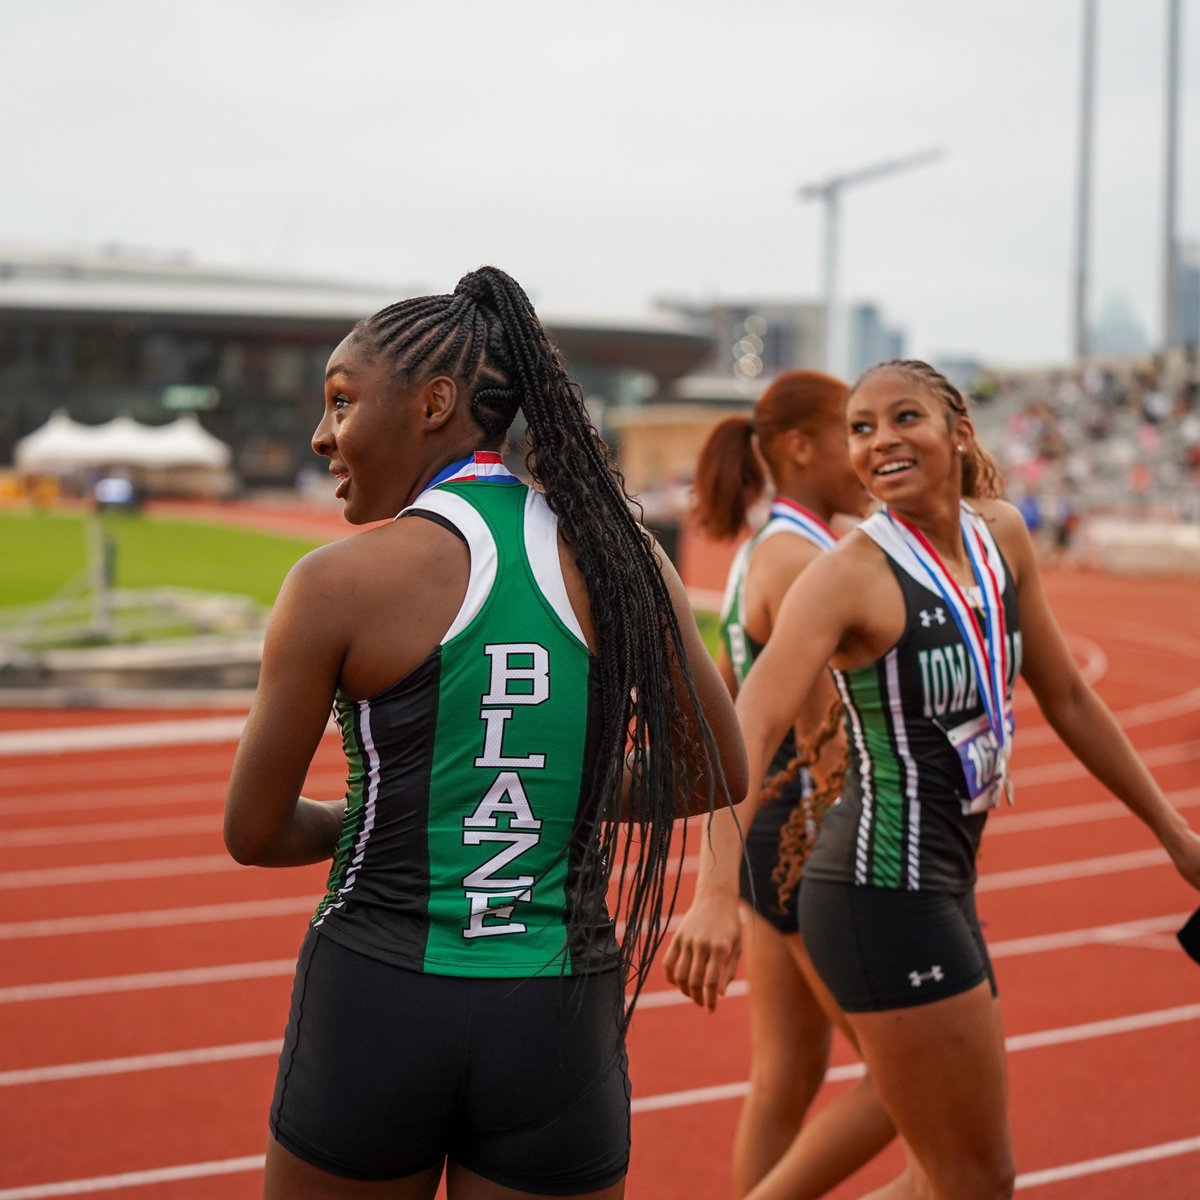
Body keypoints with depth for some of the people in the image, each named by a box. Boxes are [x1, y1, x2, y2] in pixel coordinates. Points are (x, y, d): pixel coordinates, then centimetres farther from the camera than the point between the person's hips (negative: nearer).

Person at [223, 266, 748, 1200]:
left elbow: (255, 834, -2)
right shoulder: (620, 556, -1)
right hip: (561, 1020, 3)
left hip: (376, 1009, -2)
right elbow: (715, 774, 8)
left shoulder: (338, 582, -10)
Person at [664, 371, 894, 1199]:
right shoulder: (800, 559, -17)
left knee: (787, 1080, 13)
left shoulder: (759, 554, 12)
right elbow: (822, 741, -21)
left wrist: (716, 883, 18)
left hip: (769, 840, 9)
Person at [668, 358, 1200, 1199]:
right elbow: (753, 728, -28)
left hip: (943, 887, 8)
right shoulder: (853, 573, -16)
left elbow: (1067, 698, 16)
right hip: (882, 897, -8)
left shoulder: (1002, 536, 6)